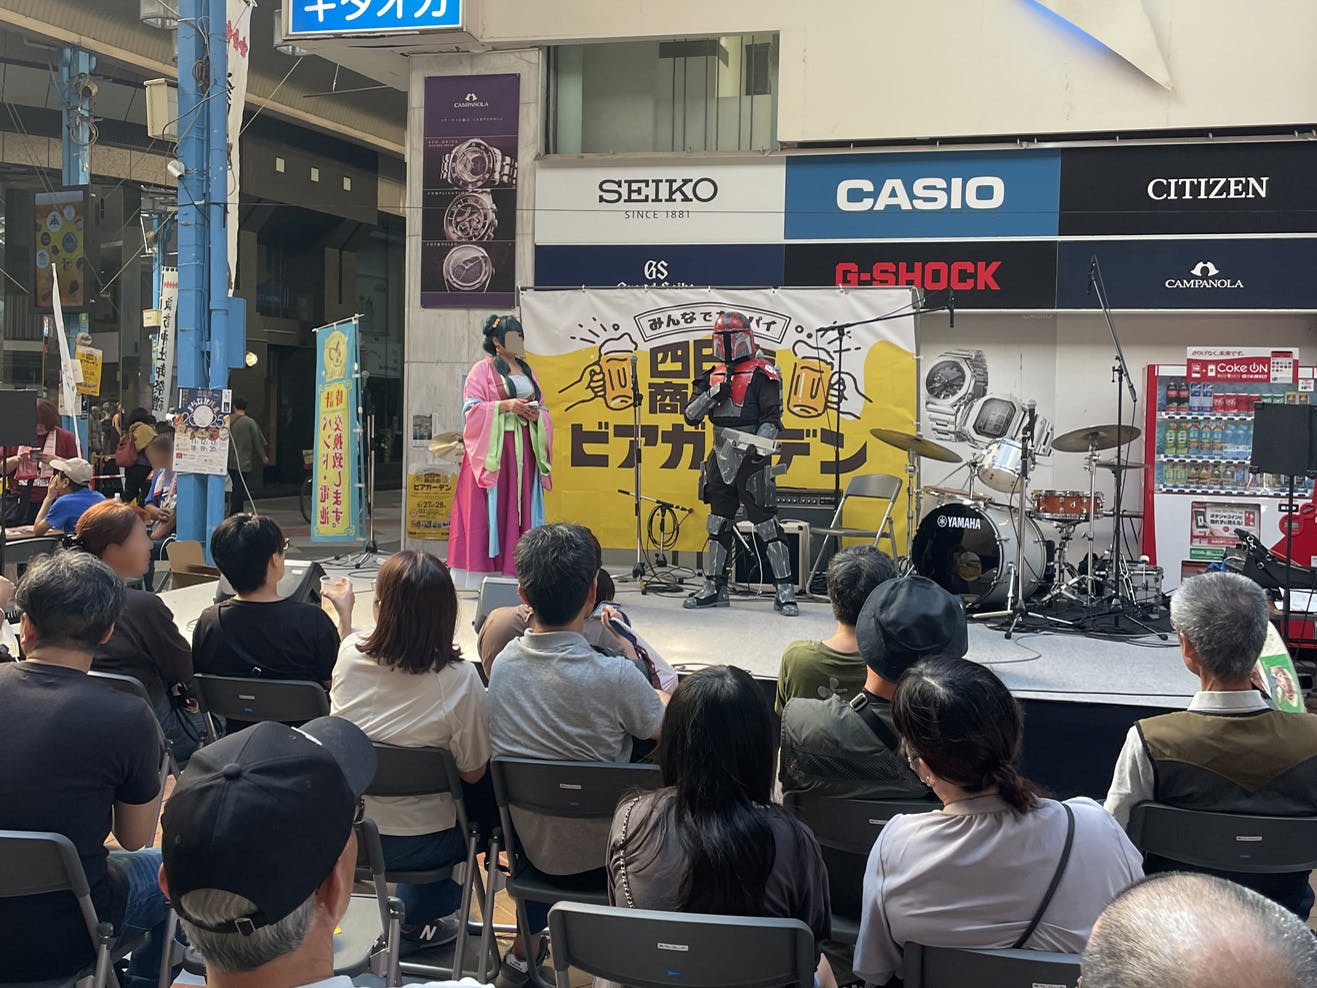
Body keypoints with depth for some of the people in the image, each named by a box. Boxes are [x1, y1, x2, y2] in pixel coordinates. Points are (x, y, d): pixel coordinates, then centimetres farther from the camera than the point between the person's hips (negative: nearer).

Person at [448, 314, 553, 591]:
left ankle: (512, 572, 6)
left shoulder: (527, 371, 17)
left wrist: (536, 413, -4)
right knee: (489, 510, -7)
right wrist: (506, 405, -18)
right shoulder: (483, 369, -1)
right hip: (492, 449, -6)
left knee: (519, 509, 3)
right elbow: (471, 408, -9)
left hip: (523, 450, 6)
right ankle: (480, 573, -5)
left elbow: (542, 408, 19)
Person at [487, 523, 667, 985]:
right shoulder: (615, 676, -29)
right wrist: (632, 653, 2)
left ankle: (526, 945, 35)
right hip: (596, 855, -4)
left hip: (524, 842, 4)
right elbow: (668, 730, -9)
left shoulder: (502, 663, -14)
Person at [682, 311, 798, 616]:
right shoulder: (713, 376, 13)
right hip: (720, 461, 7)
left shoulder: (761, 374, -5)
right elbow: (691, 416, 8)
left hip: (750, 461, -7)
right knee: (718, 525, 12)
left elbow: (772, 418, -12)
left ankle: (785, 591, -4)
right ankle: (714, 588, 22)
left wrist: (758, 447, -26)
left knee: (765, 524, -8)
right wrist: (712, 394, -9)